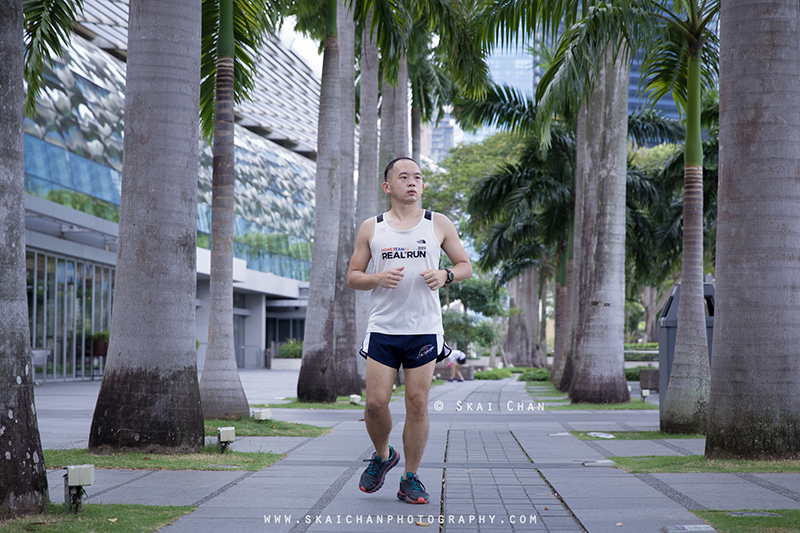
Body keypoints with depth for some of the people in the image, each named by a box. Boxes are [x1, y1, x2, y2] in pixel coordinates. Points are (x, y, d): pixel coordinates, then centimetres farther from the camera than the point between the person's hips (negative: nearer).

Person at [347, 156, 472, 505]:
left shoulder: (439, 225, 7)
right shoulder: (371, 228, 7)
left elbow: (465, 266, 12)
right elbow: (352, 277, 9)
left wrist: (445, 275, -9)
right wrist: (377, 278, -12)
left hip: (424, 329, 0)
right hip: (382, 329, 0)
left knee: (417, 403, -2)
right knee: (376, 403, -5)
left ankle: (411, 478, 10)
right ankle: (382, 456, 25)